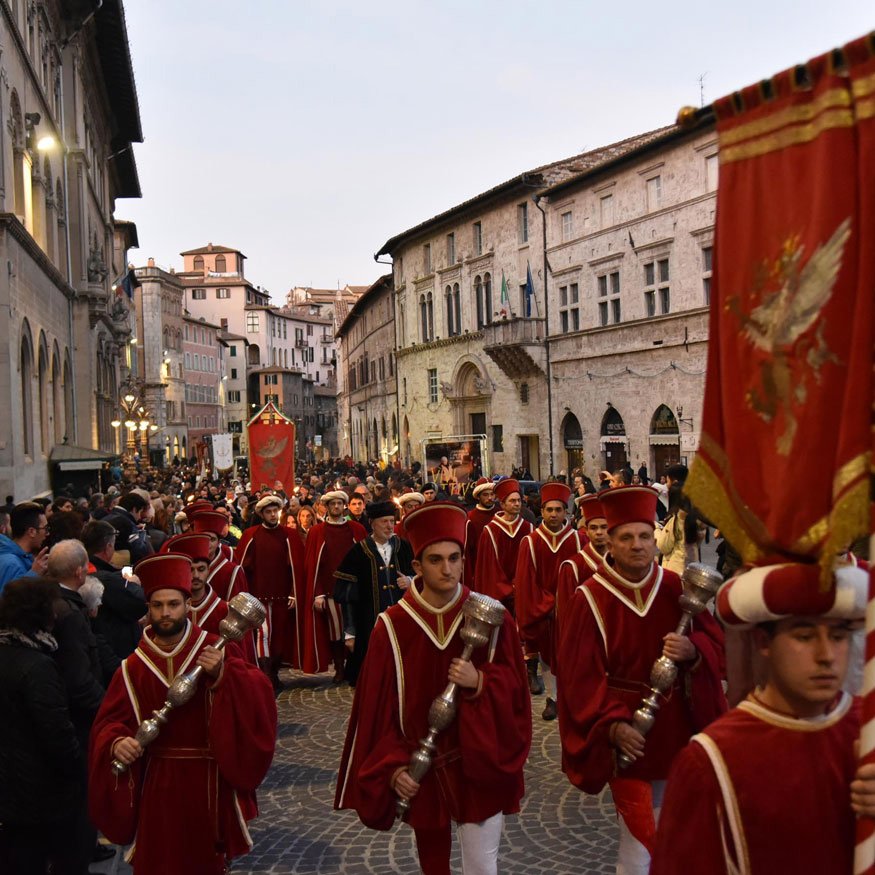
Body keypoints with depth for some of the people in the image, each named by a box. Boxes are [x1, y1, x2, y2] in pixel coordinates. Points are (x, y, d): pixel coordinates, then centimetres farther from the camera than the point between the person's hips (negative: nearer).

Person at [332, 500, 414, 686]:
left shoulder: (403, 547, 3)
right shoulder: (358, 553, -4)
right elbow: (347, 596, -2)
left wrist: (410, 580, -10)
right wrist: (349, 633, -3)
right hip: (369, 627, -2)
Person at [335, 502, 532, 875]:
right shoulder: (393, 626, -9)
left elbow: (514, 688, -5)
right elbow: (378, 706, -6)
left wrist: (480, 683, -24)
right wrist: (393, 766, -14)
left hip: (479, 765, 0)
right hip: (421, 771, 1)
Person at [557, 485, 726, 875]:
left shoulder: (676, 588, -3)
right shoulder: (589, 599, -13)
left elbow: (715, 641, 0)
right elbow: (581, 675, -15)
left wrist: (692, 650, -23)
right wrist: (613, 725, -27)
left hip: (673, 727, 4)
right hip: (625, 733, -4)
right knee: (641, 835, -1)